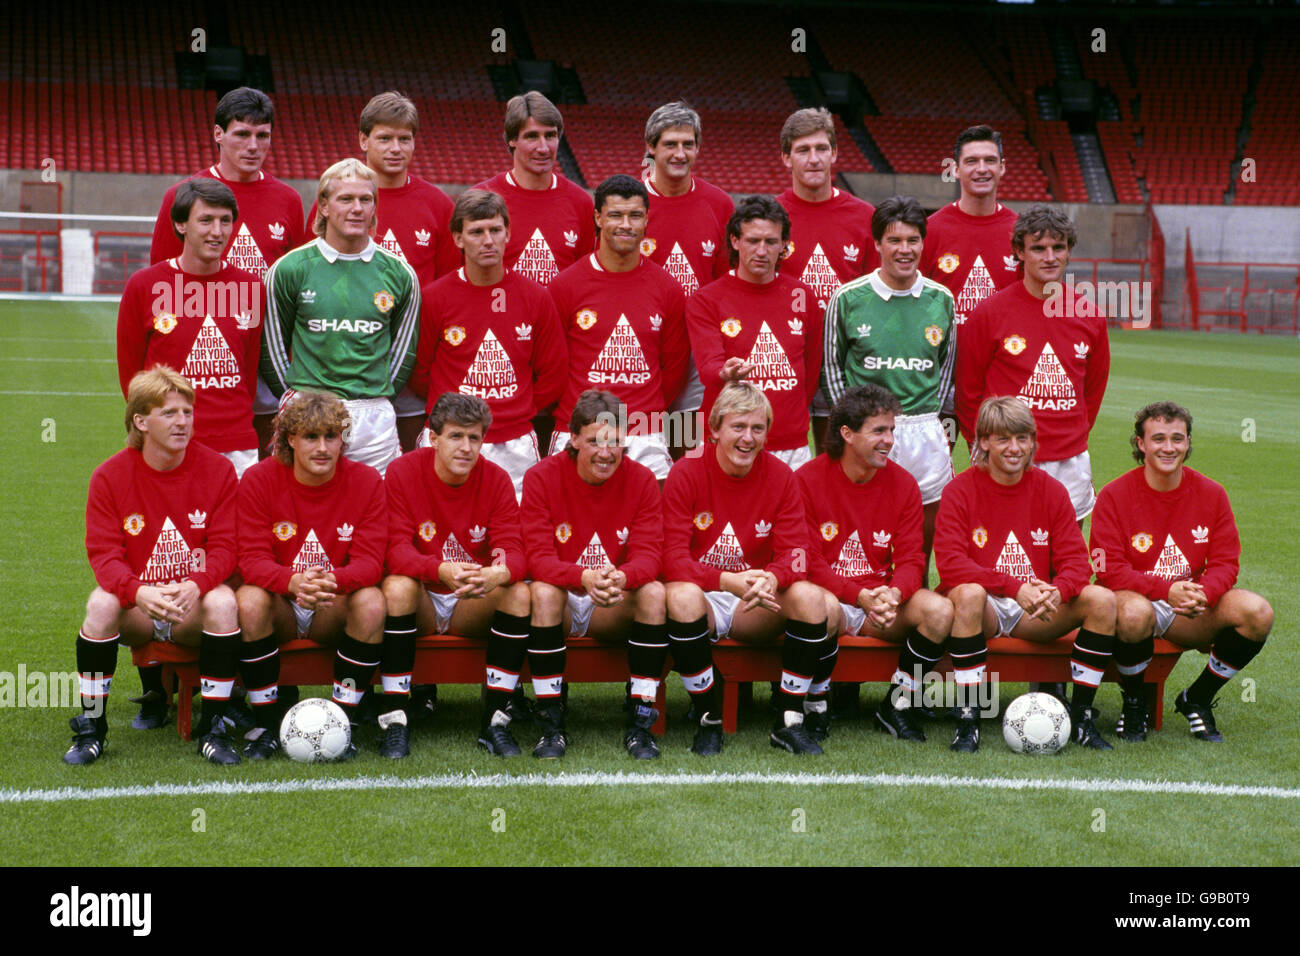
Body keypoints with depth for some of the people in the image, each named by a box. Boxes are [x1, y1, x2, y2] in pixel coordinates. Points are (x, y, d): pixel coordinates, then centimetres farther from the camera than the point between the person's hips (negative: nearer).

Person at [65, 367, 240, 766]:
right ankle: (90, 728, -14)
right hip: (136, 608, 0)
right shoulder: (110, 476, -4)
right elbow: (104, 553, -10)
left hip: (194, 607, 0)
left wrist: (195, 585, -30)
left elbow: (224, 547, -7)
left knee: (223, 602, -32)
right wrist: (139, 591, -32)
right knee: (101, 602, -31)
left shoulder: (217, 469, -4)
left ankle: (213, 729, -18)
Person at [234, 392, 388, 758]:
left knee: (372, 602, -31)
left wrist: (332, 581, -38)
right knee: (249, 600, -32)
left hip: (334, 610, 0)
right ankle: (266, 725, -17)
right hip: (281, 607, 0)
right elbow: (252, 559, -15)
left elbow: (369, 561, -14)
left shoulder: (366, 481, -6)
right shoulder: (259, 479, -7)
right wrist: (294, 581, -38)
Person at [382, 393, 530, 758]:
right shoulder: (403, 472, -10)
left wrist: (499, 574, -40)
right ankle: (396, 722, -27)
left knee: (519, 593, -27)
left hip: (474, 605, 2)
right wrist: (442, 570, -41)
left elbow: (513, 550, -13)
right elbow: (397, 550, -19)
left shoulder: (496, 479, -5)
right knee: (396, 587, -34)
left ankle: (495, 721, -20)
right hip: (421, 604, -2)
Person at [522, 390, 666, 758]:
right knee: (543, 592, -34)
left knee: (654, 592, -28)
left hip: (616, 609, 2)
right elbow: (539, 557, -16)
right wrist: (583, 578, -38)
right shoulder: (542, 478, -8)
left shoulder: (641, 480, -4)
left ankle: (640, 723, -21)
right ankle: (551, 724, -25)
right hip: (563, 599, -1)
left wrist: (622, 578, -37)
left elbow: (648, 553, -12)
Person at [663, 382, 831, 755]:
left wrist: (770, 578, -29)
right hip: (703, 600, -2)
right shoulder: (686, 473, -7)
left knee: (810, 596, -26)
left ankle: (790, 722, -14)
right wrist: (729, 580, -30)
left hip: (756, 608, 3)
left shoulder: (780, 476, 1)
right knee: (682, 595, -36)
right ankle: (709, 721, -20)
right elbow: (673, 558, -14)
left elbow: (794, 556, -5)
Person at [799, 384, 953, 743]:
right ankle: (815, 708, -13)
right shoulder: (808, 480, -7)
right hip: (833, 597, -4)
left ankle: (896, 705, -3)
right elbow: (807, 562, -11)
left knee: (939, 610, -24)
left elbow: (911, 559, 1)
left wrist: (893, 594, -23)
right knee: (824, 607, -39)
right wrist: (860, 596, -24)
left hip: (883, 600, 4)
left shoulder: (903, 484, 5)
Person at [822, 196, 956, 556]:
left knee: (925, 536, 9)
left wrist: (931, 416, 9)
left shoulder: (941, 299, 5)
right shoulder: (847, 298, -3)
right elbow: (833, 365, 6)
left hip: (925, 433, 3)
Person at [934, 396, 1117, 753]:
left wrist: (1056, 592, -24)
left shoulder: (1051, 490, 6)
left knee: (1102, 600, -19)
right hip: (984, 609, -4)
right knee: (969, 594, -37)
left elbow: (1076, 561, 0)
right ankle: (968, 720, -28)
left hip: (1034, 615, 4)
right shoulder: (960, 490, -5)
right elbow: (950, 563, -18)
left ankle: (1082, 715, -8)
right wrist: (1014, 587, -28)